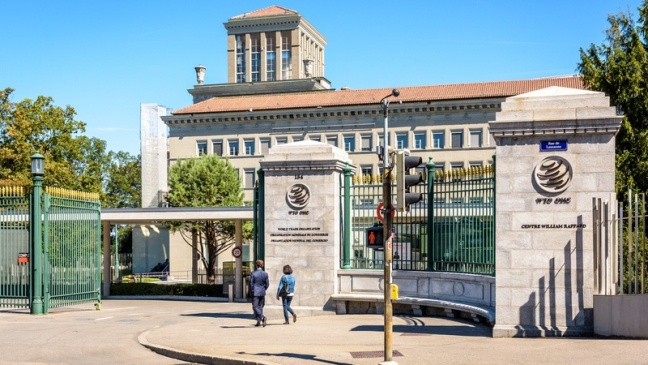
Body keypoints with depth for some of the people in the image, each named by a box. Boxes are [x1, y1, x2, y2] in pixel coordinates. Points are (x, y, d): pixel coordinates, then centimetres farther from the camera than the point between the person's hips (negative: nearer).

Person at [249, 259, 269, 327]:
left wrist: (251, 292, 5)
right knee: (260, 307, 12)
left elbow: (251, 283, -7)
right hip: (262, 293, 4)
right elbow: (267, 284, 4)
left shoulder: (253, 273, -9)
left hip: (255, 293, -4)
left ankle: (262, 317, -23)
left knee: (255, 307, -2)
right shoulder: (265, 274, 0)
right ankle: (258, 321, 13)